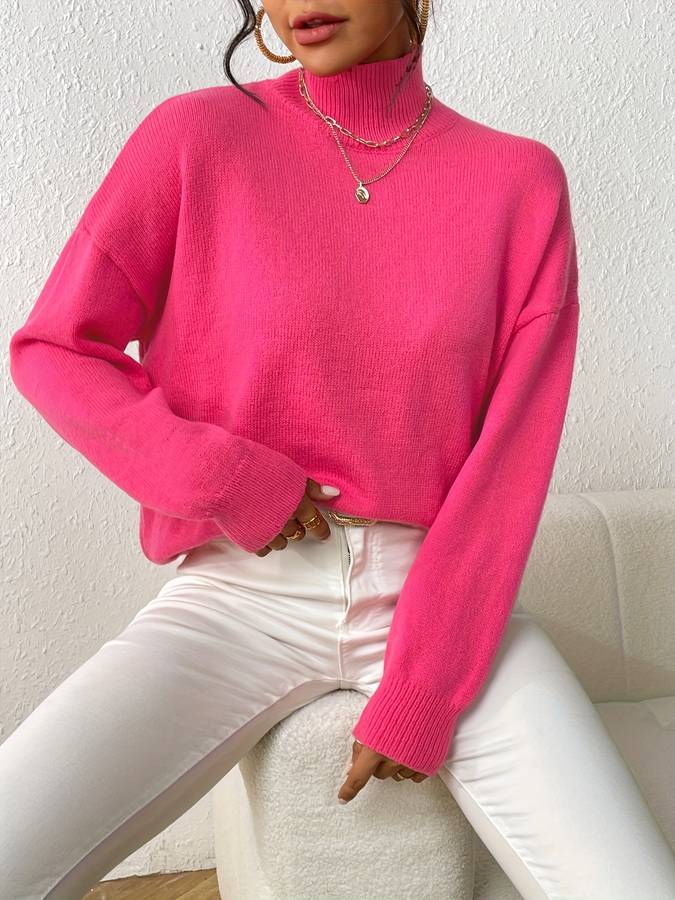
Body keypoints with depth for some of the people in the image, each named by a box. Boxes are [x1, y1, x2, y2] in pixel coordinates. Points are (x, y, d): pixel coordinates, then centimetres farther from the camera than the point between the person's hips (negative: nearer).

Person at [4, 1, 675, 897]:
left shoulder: (520, 182, -1)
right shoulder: (197, 136, -2)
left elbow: (512, 455, -4)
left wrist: (424, 689, -9)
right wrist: (231, 483, -10)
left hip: (443, 589, 1)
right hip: (246, 589, 0)